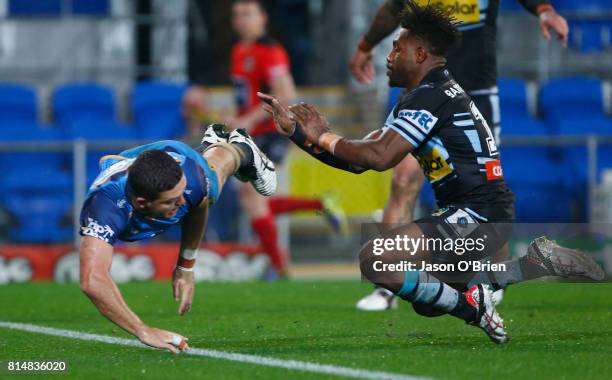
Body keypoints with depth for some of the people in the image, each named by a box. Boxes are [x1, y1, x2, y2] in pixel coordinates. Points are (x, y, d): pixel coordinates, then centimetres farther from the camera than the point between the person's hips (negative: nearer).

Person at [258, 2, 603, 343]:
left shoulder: (430, 96, -12)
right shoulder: (439, 92, 19)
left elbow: (378, 157, -23)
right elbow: (358, 161, 17)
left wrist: (324, 138, -7)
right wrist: (296, 132, 13)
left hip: (477, 215, -11)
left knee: (374, 259, -22)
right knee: (426, 299, 23)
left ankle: (475, 306, -13)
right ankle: (538, 263, 18)